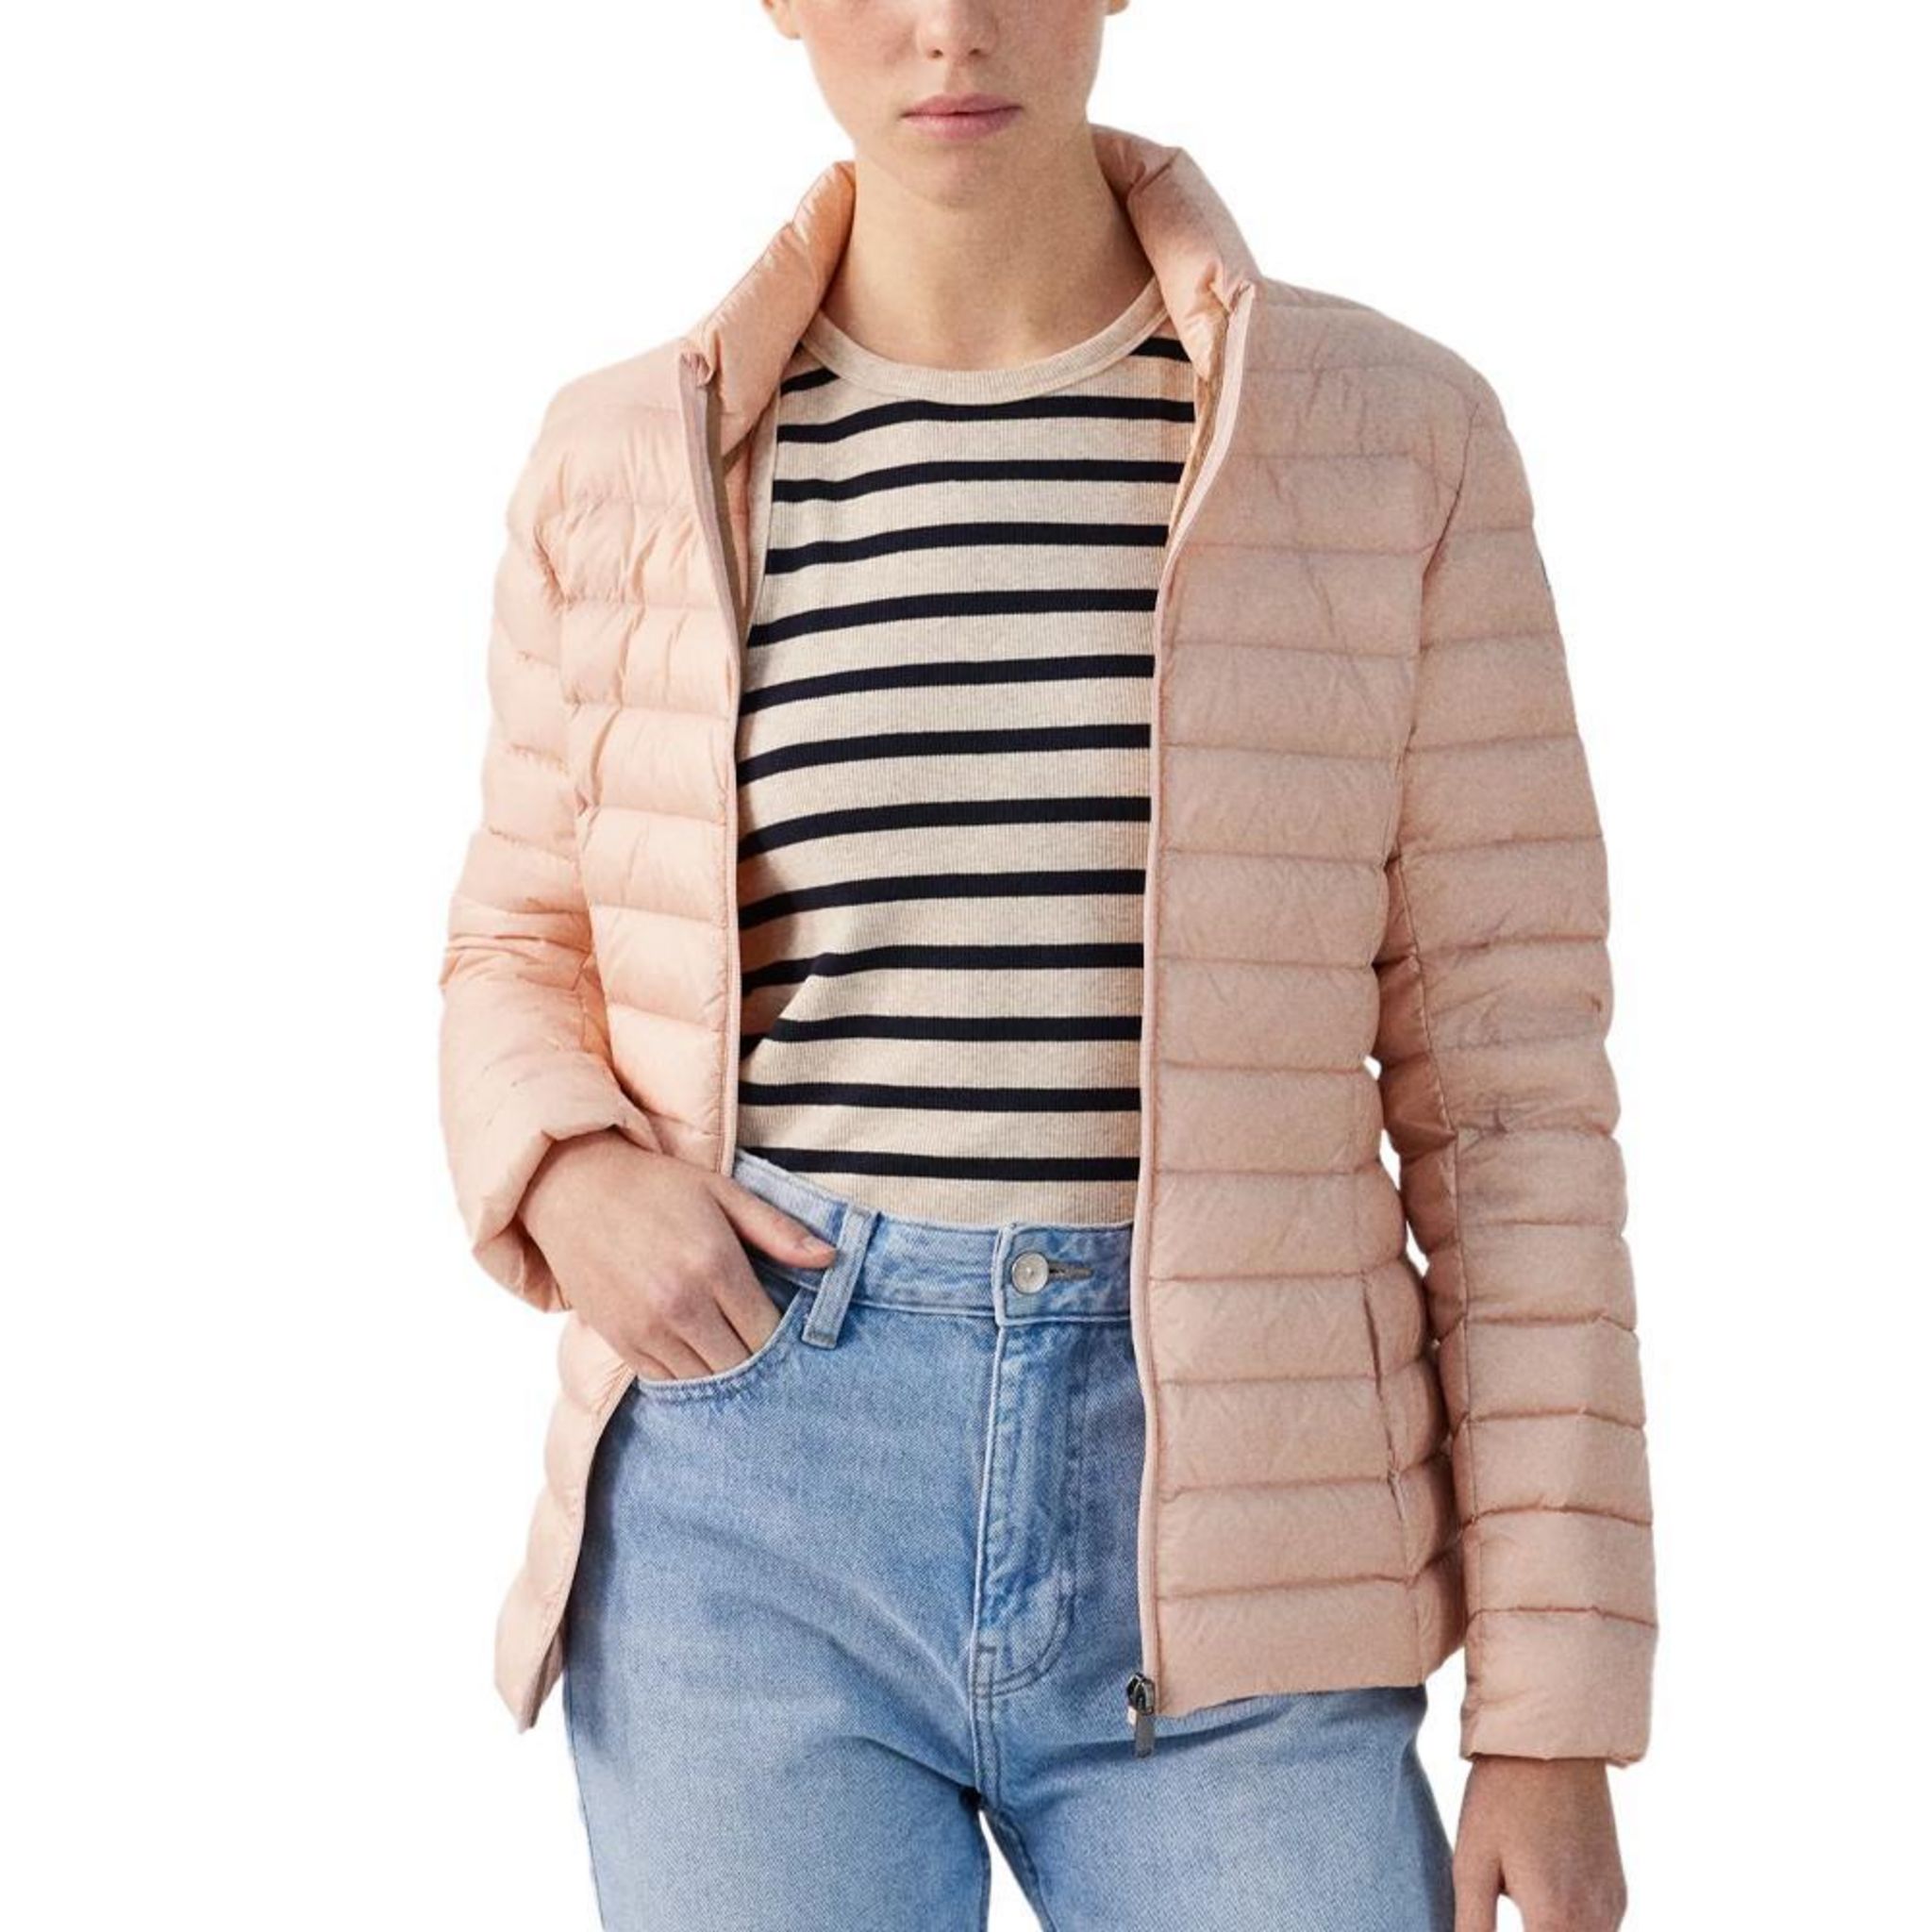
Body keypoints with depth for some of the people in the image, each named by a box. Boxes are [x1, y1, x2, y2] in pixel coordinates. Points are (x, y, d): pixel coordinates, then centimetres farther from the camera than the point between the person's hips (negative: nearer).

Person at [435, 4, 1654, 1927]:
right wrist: (565, 1178, -7)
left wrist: (1557, 1709, -2)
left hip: (1226, 1562, 0)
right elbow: (521, 955, 17)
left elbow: (1502, 1083, 1)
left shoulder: (1394, 435, 0)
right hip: (747, 1516, 1)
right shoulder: (627, 459, 4)